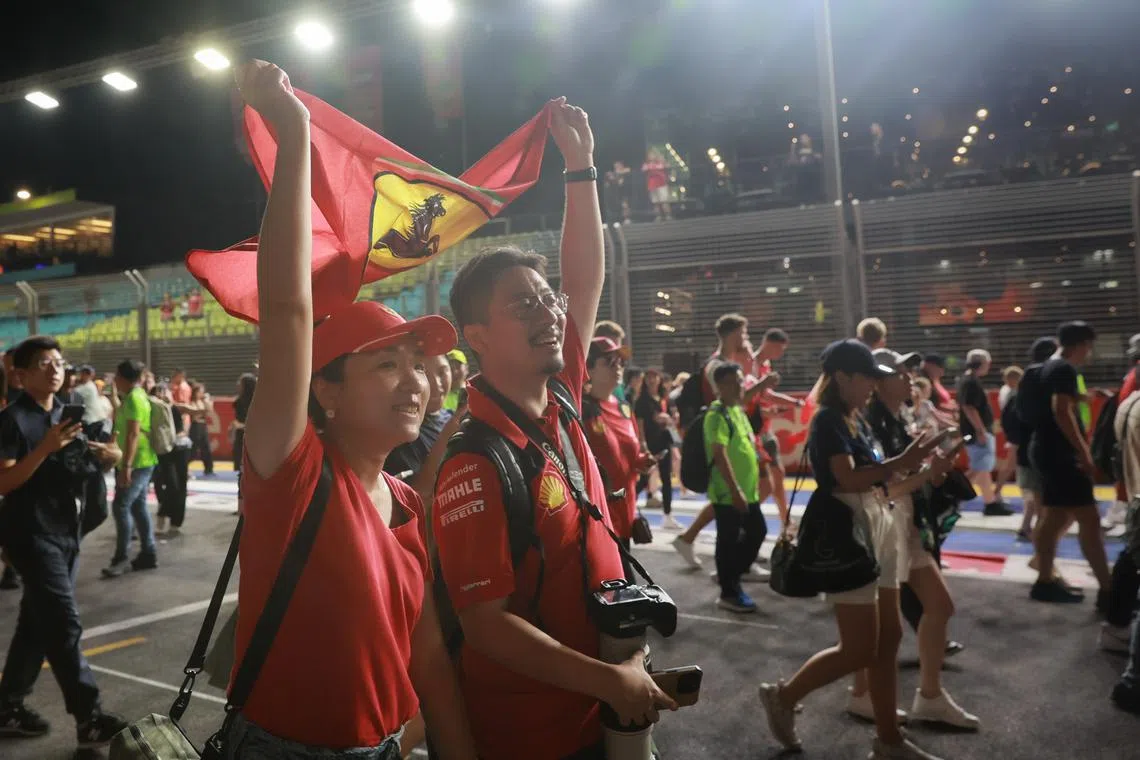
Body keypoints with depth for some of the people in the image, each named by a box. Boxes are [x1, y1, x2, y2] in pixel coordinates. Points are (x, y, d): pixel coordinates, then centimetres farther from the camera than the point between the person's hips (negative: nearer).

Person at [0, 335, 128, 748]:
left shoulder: (68, 412, 11)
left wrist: (105, 455, -4)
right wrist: (45, 448, -27)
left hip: (65, 532, 8)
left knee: (36, 624, 14)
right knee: (64, 625, -9)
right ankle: (90, 719, -6)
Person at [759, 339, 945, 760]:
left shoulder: (856, 420, 13)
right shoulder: (828, 421, -13)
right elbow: (848, 479, -23)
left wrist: (908, 464, 5)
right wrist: (900, 462, -23)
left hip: (878, 530, 9)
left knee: (888, 639, 12)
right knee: (859, 650, -2)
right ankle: (783, 696, 16)